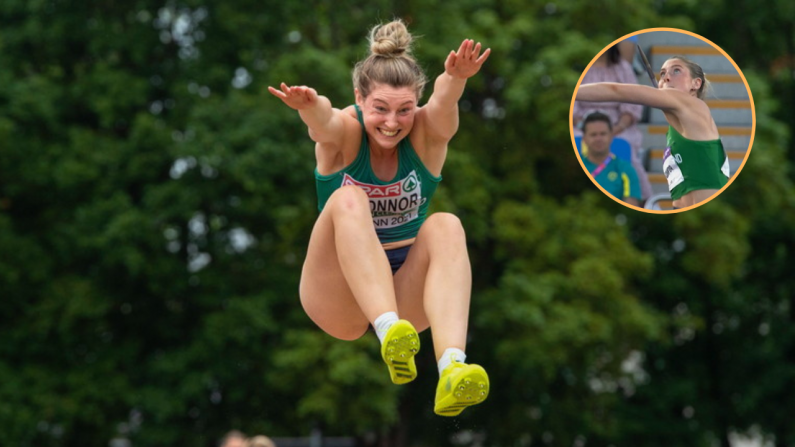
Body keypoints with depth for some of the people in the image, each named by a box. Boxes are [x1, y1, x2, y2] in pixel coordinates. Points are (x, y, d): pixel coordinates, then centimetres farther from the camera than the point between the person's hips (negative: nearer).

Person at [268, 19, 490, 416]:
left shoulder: (428, 133, -7)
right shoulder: (344, 132, -9)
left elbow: (443, 101, -31)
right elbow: (324, 122, -35)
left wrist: (455, 79, -55)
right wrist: (310, 106, -60)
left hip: (408, 291, 1)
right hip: (338, 300, -1)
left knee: (445, 226, -29)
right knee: (348, 200, -28)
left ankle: (451, 367, -50)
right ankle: (388, 332, -49)